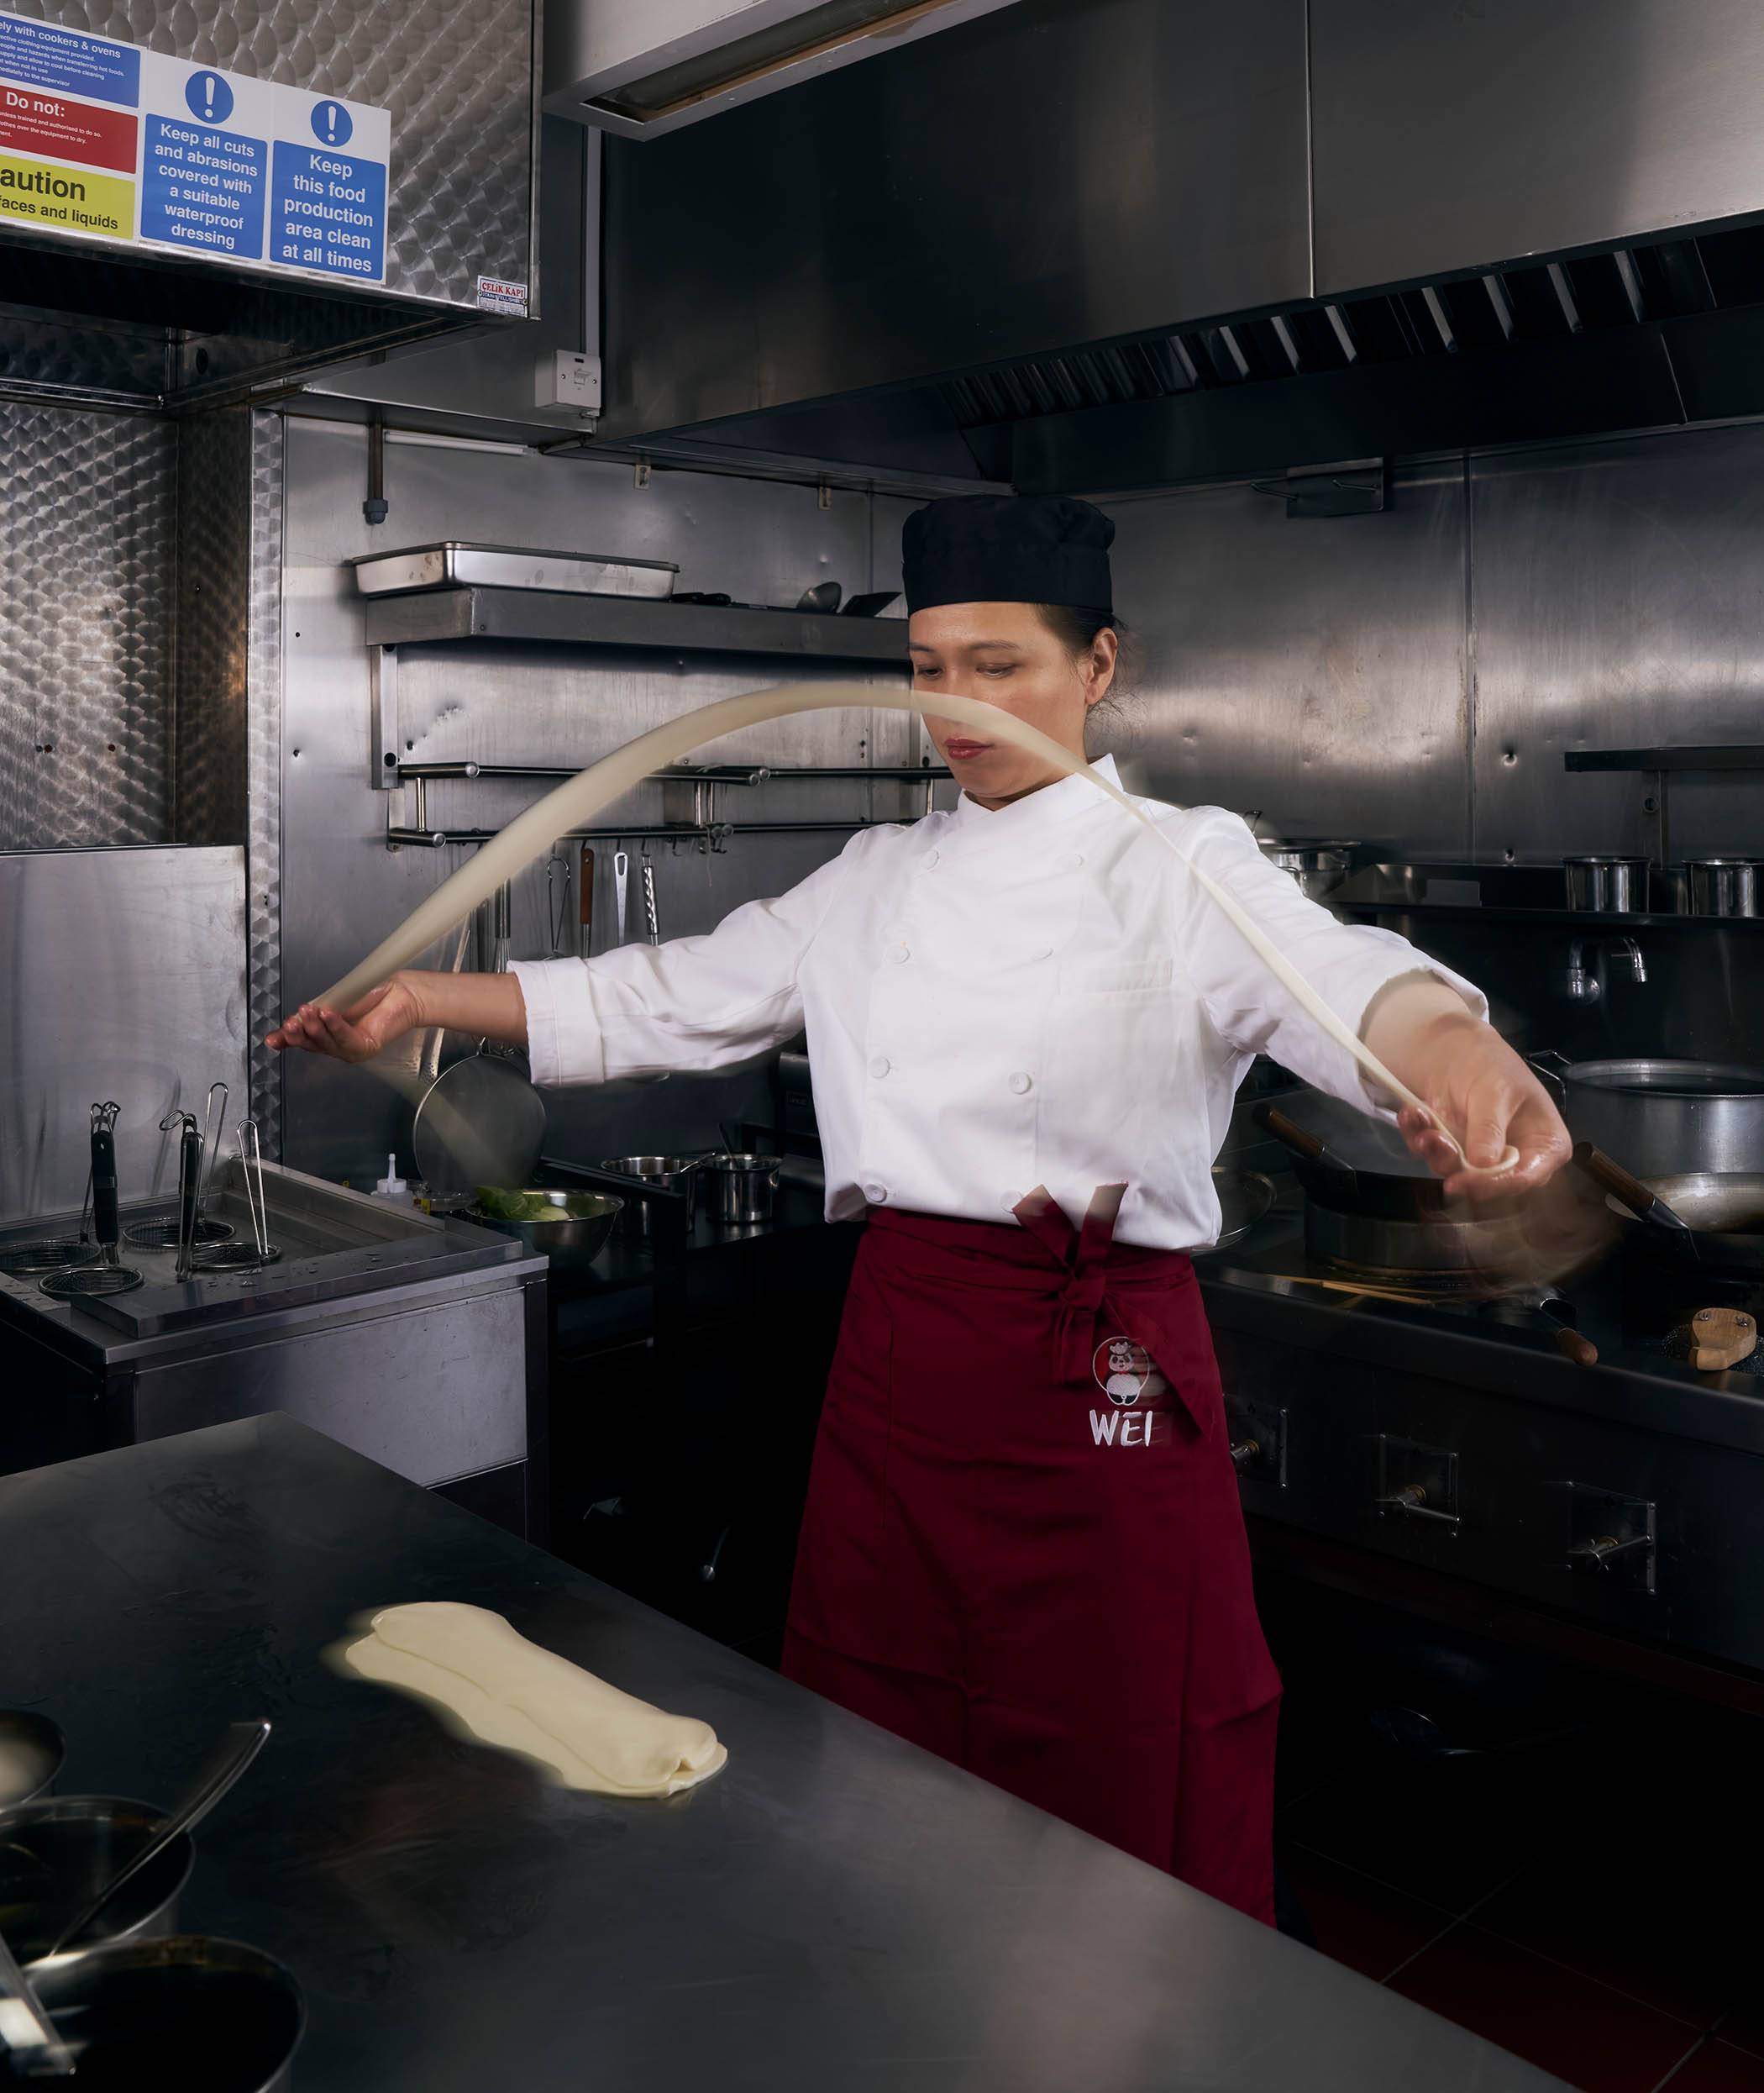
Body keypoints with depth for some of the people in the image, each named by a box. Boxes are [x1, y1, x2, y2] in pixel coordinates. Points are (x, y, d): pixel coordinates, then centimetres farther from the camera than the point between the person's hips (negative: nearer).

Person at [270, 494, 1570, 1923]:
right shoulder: (877, 883, 10)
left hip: (1096, 1382, -5)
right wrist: (422, 996, 1)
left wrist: (1453, 1044, -49)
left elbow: (1335, 977, -25)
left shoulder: (1180, 871, -5)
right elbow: (664, 1001, 11)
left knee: (1124, 1807, 5)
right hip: (897, 1363, 5)